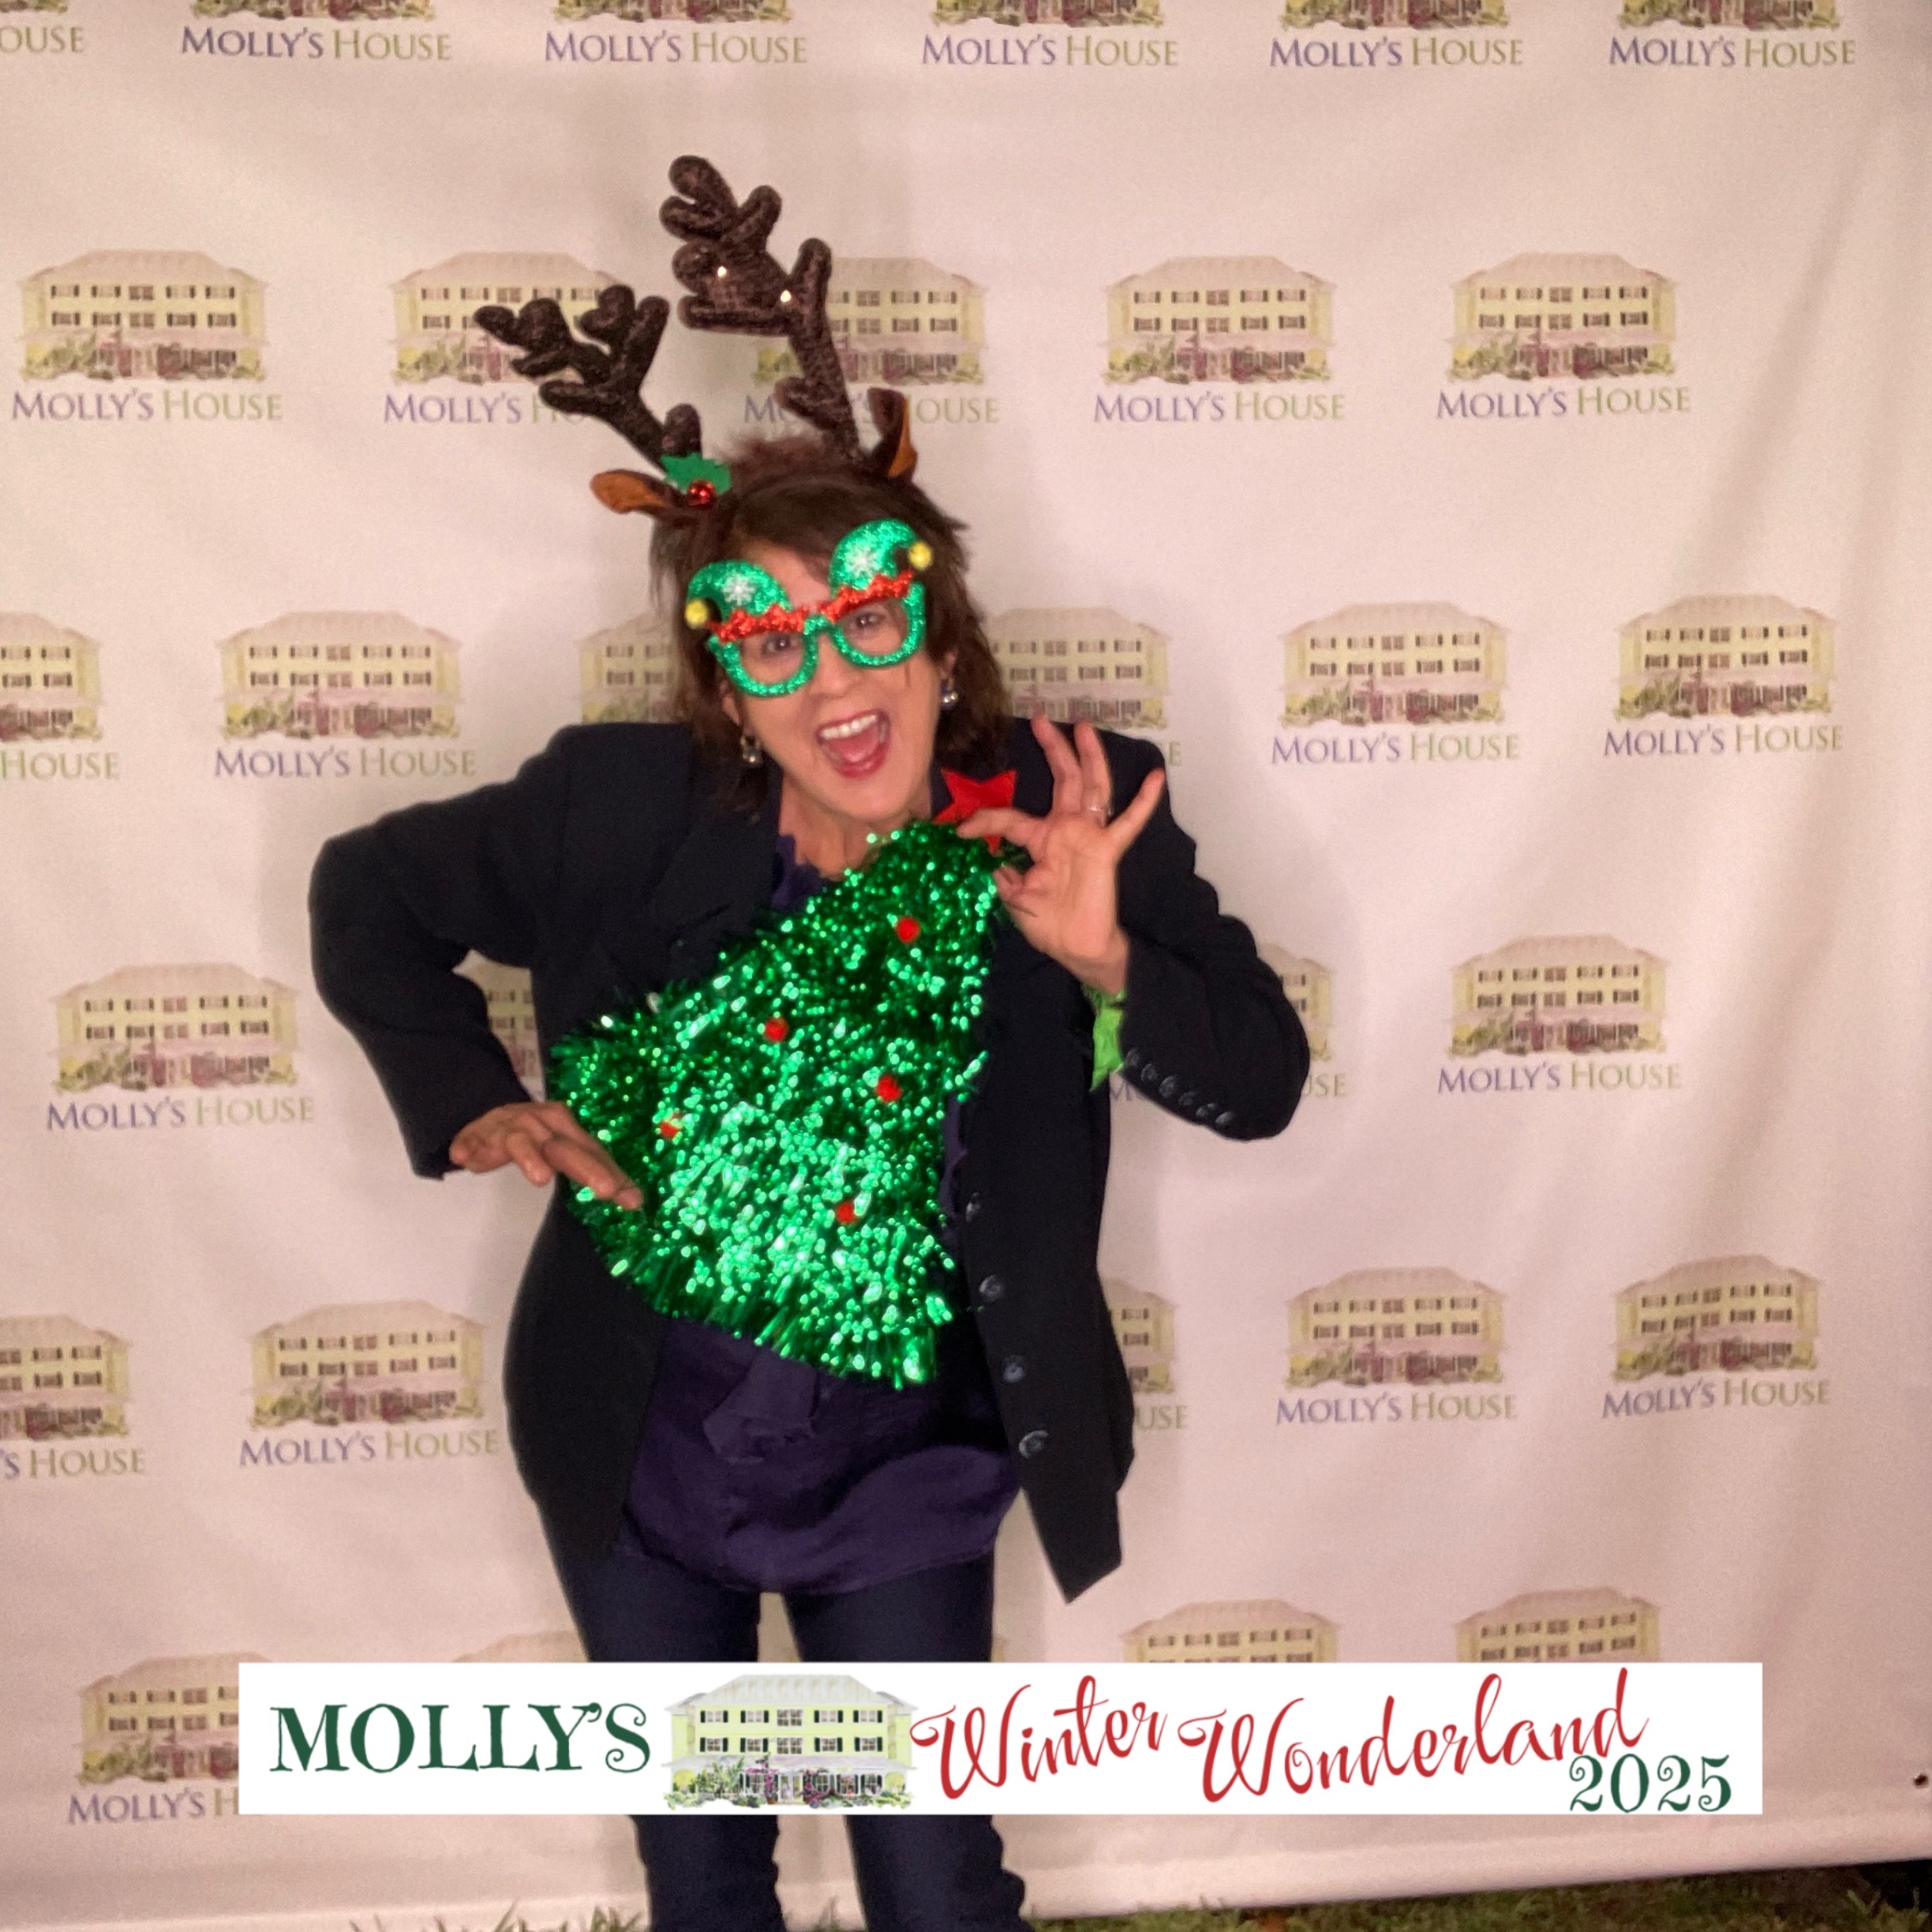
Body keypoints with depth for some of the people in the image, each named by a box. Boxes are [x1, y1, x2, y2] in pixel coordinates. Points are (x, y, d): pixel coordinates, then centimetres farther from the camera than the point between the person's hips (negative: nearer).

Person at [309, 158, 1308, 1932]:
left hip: (904, 1482, -1)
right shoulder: (621, 808, -16)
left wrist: (1103, 958, -31)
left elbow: (1262, 1080, -13)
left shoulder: (1073, 818, -16)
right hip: (640, 1468, 2)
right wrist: (471, 1104, -13)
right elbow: (371, 892, 0)